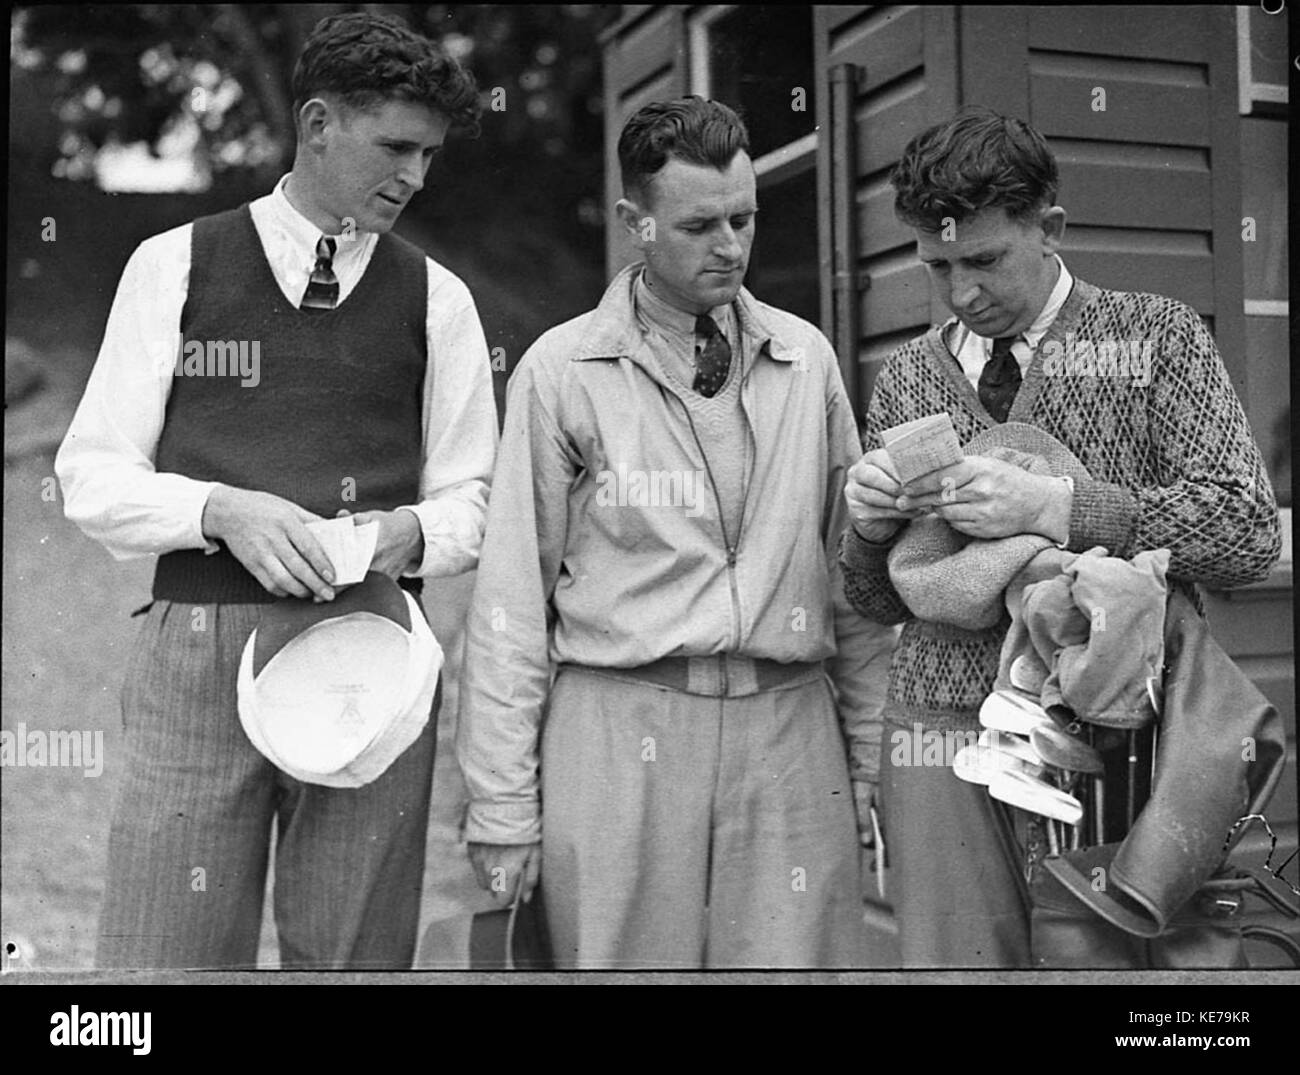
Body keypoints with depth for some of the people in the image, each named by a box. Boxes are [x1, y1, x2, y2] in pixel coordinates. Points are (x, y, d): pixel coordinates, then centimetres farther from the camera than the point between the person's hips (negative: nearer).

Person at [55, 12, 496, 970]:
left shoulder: (435, 297, 9)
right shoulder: (174, 265, 5)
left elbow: (471, 497, 13)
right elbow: (92, 476, 4)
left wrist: (413, 531, -9)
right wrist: (222, 510, -14)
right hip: (200, 647, -1)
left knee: (355, 954, 5)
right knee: (160, 950, -1)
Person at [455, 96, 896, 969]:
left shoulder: (807, 357, 8)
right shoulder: (562, 370, -1)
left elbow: (852, 566, 12)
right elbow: (513, 594, -1)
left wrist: (874, 754, 9)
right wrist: (502, 801, -3)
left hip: (790, 729, 3)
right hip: (619, 730, -2)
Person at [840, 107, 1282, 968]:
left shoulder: (1155, 337, 3)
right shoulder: (907, 378, 11)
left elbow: (1250, 532, -8)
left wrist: (1049, 507, -17)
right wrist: (870, 525, -7)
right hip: (944, 732, 2)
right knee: (954, 956, 2)